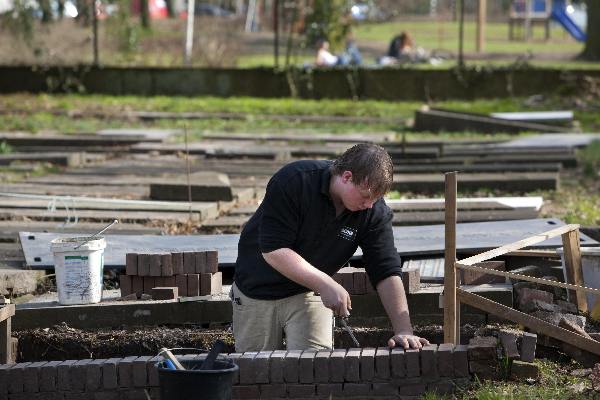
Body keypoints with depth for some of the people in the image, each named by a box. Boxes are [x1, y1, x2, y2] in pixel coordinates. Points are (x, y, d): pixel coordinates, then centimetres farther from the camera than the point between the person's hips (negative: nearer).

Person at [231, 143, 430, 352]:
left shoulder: (375, 211, -17)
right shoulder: (294, 182, -28)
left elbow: (387, 273, -16)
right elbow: (273, 250, -30)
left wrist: (404, 331, -27)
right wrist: (326, 285, -36)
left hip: (309, 294, 2)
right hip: (258, 287, -2)